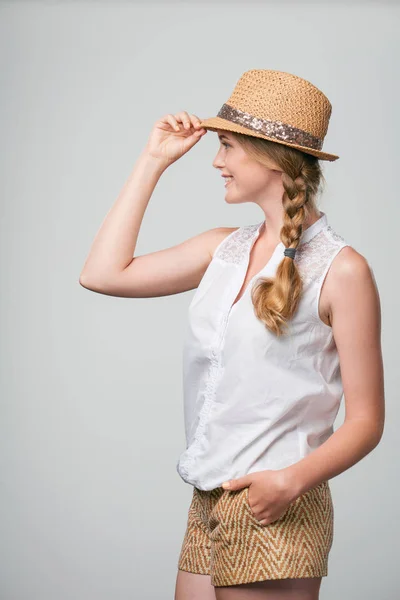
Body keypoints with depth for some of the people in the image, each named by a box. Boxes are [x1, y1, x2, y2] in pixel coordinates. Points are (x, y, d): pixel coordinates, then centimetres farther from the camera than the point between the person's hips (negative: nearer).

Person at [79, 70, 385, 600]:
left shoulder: (340, 270, -9)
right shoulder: (224, 249, 9)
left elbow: (365, 420, -9)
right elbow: (103, 273, 6)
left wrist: (293, 480, -26)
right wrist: (153, 161, 8)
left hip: (274, 515, -6)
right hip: (206, 509, 6)